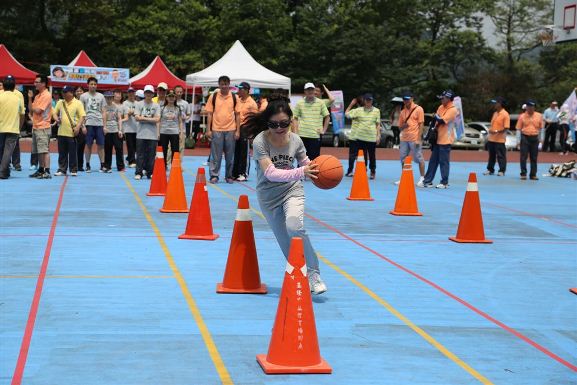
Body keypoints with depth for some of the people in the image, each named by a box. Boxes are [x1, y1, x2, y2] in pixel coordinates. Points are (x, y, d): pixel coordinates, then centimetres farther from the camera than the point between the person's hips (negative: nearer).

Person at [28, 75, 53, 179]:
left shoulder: (46, 96, -12)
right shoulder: (37, 96, 17)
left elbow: (38, 110, -18)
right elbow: (31, 109, 14)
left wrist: (32, 107, 2)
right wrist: (30, 98, 4)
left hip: (43, 127, -9)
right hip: (36, 127, 9)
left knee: (44, 150, -12)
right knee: (38, 151, 14)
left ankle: (47, 172, -14)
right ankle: (41, 170, 21)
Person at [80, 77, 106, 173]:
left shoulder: (101, 96, 10)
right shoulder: (83, 96, 4)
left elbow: (103, 112, 11)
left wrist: (104, 125, 4)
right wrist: (83, 126, -5)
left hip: (99, 124, 2)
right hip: (88, 123, -2)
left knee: (100, 145, 1)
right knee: (88, 145, 2)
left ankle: (102, 165, 3)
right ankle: (87, 165, 8)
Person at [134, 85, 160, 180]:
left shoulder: (156, 106, 6)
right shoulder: (139, 104, 7)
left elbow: (157, 119, -4)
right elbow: (137, 117, -4)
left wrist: (144, 118, -4)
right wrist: (150, 118, -5)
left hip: (152, 134, 1)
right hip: (141, 134, -1)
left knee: (151, 155, 2)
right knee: (140, 154, 0)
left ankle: (150, 173, 8)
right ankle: (138, 173, 3)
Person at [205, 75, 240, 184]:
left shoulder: (234, 97, 3)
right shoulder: (213, 97, 2)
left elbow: (237, 114, 6)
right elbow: (210, 114, 3)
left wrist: (238, 130, 0)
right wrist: (208, 130, -2)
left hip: (230, 130, 1)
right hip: (216, 130, -1)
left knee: (230, 156, 7)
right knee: (216, 155, 2)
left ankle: (229, 176, 16)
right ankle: (214, 175, 9)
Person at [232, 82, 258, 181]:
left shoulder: (252, 103, -8)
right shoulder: (238, 100, 11)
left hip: (245, 129, -6)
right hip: (236, 128, 6)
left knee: (244, 153, -2)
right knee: (236, 153, 10)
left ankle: (243, 174, 4)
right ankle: (234, 173, 17)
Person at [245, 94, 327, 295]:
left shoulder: (295, 140, -9)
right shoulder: (260, 141, -19)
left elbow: (305, 164, 7)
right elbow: (270, 173, -29)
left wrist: (317, 170, -16)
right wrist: (300, 172, -39)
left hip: (292, 190, 0)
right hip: (268, 196, 0)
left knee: (294, 226, -27)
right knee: (285, 241, 5)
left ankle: (313, 275, -16)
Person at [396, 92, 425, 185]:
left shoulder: (418, 109, -1)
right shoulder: (403, 112, 16)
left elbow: (421, 124, -6)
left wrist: (419, 139, -13)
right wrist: (403, 126, -5)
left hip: (414, 139, -6)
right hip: (404, 139, 6)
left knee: (419, 158, -2)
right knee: (403, 159, 8)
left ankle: (422, 178, 4)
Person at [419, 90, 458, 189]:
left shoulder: (453, 110, -13)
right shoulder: (441, 107, 13)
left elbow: (442, 121, -21)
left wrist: (436, 117, -3)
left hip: (445, 140, -8)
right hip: (437, 138, 8)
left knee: (444, 162, -3)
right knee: (433, 161, 10)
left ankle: (444, 183, 5)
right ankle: (428, 181, 15)